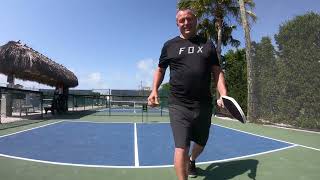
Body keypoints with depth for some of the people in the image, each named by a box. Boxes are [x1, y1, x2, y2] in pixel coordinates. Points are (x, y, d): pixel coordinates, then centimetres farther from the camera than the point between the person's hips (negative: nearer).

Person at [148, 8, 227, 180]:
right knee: (181, 147, -11)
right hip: (179, 105, -3)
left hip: (204, 104, 3)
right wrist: (154, 90, -2)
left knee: (201, 143, 20)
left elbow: (217, 72, 9)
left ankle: (192, 160, 53)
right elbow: (160, 70, 15)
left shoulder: (207, 44, 11)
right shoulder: (169, 45, 7)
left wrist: (224, 94, -7)